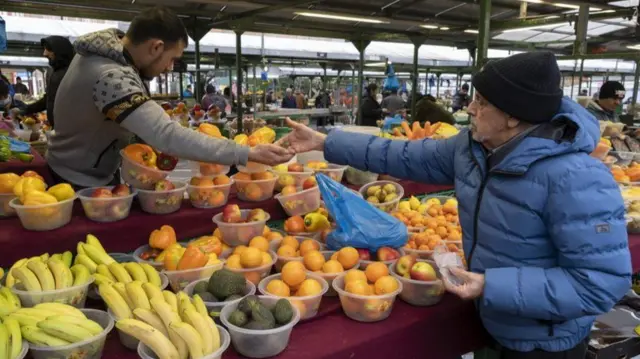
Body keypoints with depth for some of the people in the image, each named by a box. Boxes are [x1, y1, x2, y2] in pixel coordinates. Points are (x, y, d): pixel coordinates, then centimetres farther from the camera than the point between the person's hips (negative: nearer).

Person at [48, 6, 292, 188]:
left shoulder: (107, 47, -4)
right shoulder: (112, 78, -37)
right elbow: (168, 137, -46)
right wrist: (249, 154, -45)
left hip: (99, 173, 9)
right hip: (80, 183, -9)